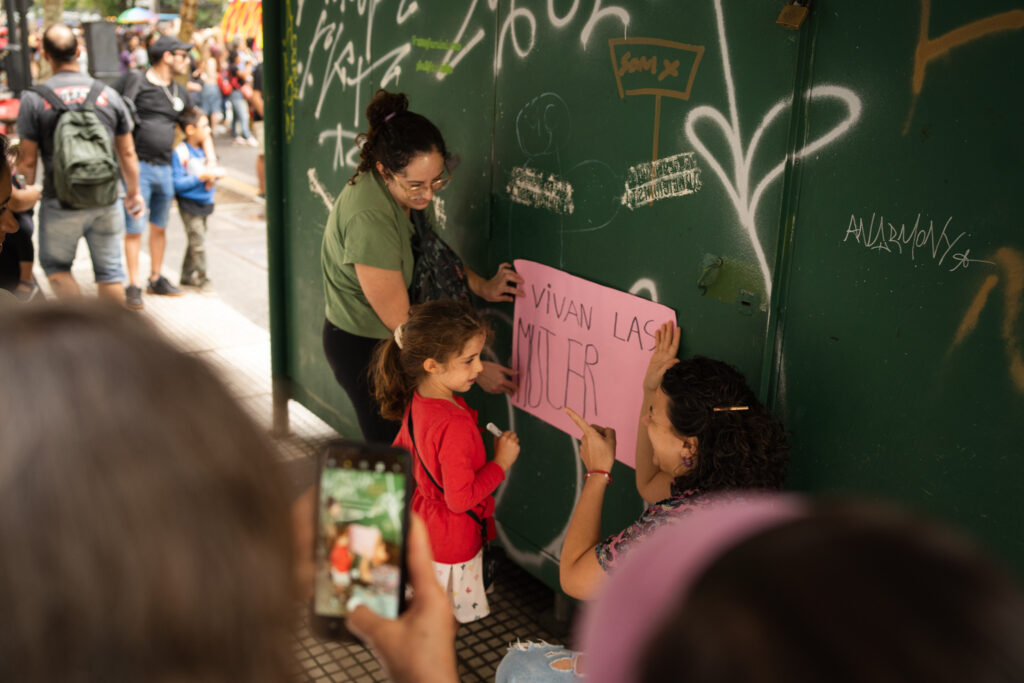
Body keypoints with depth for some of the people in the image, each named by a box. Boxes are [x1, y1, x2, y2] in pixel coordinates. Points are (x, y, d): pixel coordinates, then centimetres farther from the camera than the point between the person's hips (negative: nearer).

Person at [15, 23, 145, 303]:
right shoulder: (109, 94, 1)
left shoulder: (34, 99, -6)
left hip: (61, 203, -2)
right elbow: (127, 153, 7)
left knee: (55, 264, 17)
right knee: (109, 270, 12)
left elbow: (28, 161, -6)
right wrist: (134, 193, 19)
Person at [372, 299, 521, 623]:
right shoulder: (455, 426, -36)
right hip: (452, 541, -9)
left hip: (421, 520, 9)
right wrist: (501, 462, -22)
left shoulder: (415, 402, -7)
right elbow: (461, 499, -31)